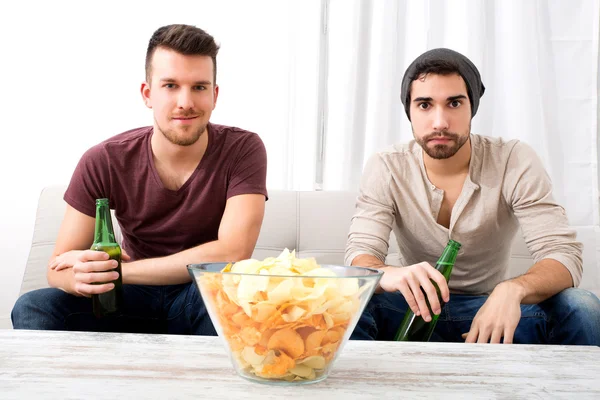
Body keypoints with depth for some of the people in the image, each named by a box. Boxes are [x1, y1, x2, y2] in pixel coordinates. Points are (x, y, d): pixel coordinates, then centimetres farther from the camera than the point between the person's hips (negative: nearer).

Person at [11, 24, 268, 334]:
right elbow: (59, 268, -10)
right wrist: (81, 277, -36)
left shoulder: (243, 150, -16)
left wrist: (117, 270, -27)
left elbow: (231, 254, -26)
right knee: (33, 307, -23)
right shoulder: (103, 162, -11)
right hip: (134, 299, 2)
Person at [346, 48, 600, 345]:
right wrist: (388, 274, -45)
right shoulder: (385, 169, -9)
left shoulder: (515, 162, -12)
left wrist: (514, 289, -43)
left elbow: (563, 254, -18)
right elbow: (360, 255, -18)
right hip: (416, 310, 0)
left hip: (492, 309, 0)